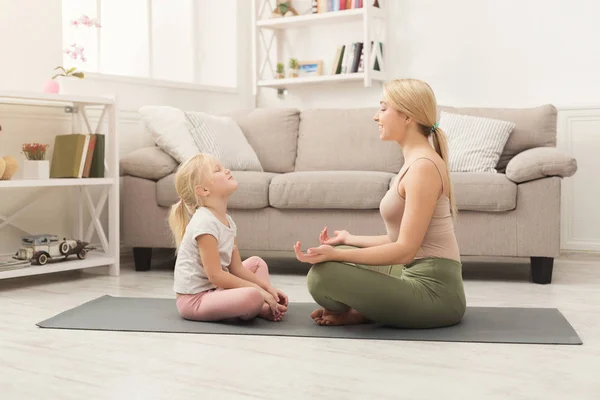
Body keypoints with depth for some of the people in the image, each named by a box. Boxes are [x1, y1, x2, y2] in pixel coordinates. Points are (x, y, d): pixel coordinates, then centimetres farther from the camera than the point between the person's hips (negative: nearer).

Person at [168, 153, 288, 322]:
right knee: (253, 296, -33)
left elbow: (236, 268, 11)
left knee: (257, 263, 20)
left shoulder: (227, 221, 8)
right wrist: (260, 290, -18)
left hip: (214, 289, 10)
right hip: (194, 299, -10)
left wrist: (268, 288, 0)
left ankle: (270, 306, -2)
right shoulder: (204, 223, -21)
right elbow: (215, 275, -23)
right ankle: (263, 309, 2)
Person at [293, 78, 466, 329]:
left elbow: (406, 249, -21)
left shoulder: (423, 166, -17)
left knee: (323, 276, -21)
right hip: (421, 280, 10)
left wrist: (335, 254, -25)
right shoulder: (416, 162, 13)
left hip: (434, 291, -10)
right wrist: (351, 240, 27)